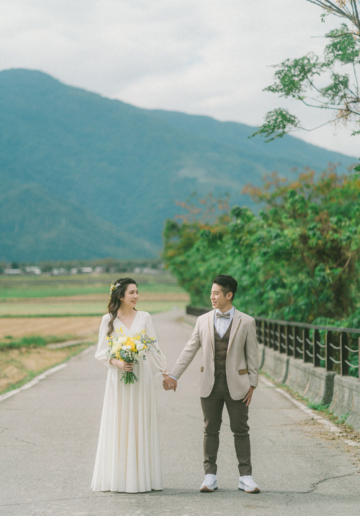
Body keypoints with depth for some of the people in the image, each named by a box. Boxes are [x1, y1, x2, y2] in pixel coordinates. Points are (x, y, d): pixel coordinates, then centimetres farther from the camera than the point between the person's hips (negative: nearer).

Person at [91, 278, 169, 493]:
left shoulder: (145, 318, 5)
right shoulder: (109, 320, 2)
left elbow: (153, 348, 8)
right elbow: (102, 352, 3)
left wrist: (165, 371, 4)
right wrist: (116, 362, -14)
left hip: (141, 378, 1)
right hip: (118, 379, -1)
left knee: (141, 425, 2)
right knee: (119, 425, 0)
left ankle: (142, 477, 8)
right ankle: (120, 477, 6)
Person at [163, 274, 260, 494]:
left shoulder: (246, 322, -1)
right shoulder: (203, 321, 6)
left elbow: (252, 355, 0)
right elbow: (189, 350, 8)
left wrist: (252, 384, -4)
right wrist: (174, 375, 4)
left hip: (236, 385, -2)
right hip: (210, 385, 2)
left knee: (241, 431, 3)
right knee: (211, 430, 6)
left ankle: (246, 477, 10)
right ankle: (210, 477, 13)